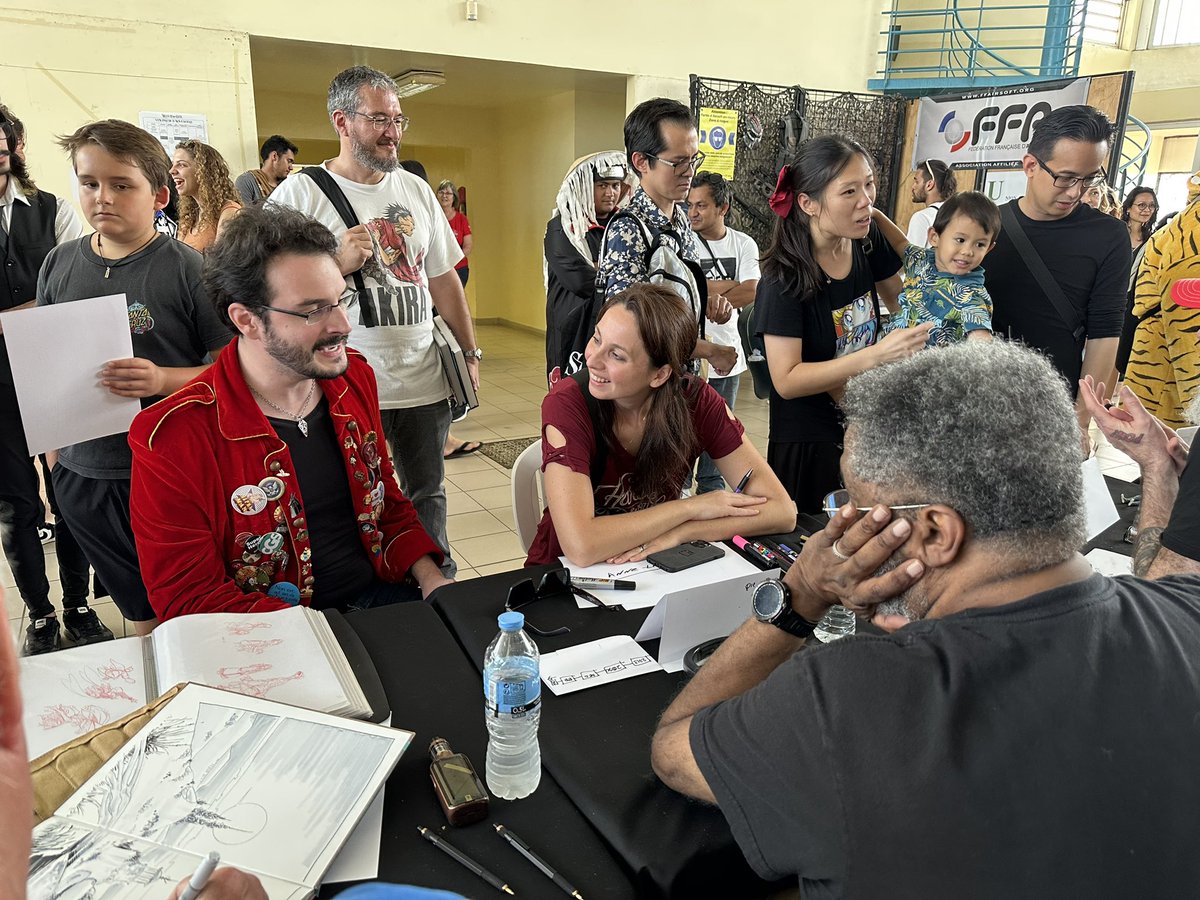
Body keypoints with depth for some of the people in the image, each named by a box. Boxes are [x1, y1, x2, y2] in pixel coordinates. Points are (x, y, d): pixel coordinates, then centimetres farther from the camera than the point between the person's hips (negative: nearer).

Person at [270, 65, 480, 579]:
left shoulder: (415, 190, 11)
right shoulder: (300, 194, -6)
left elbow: (442, 276, 16)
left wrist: (470, 351, 14)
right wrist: (338, 262, -22)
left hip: (423, 380, 5)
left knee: (427, 495, 18)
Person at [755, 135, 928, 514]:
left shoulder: (867, 241, -4)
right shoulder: (785, 276, -22)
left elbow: (902, 301, 16)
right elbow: (786, 379, -24)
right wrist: (877, 354, -30)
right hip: (808, 447, -6)